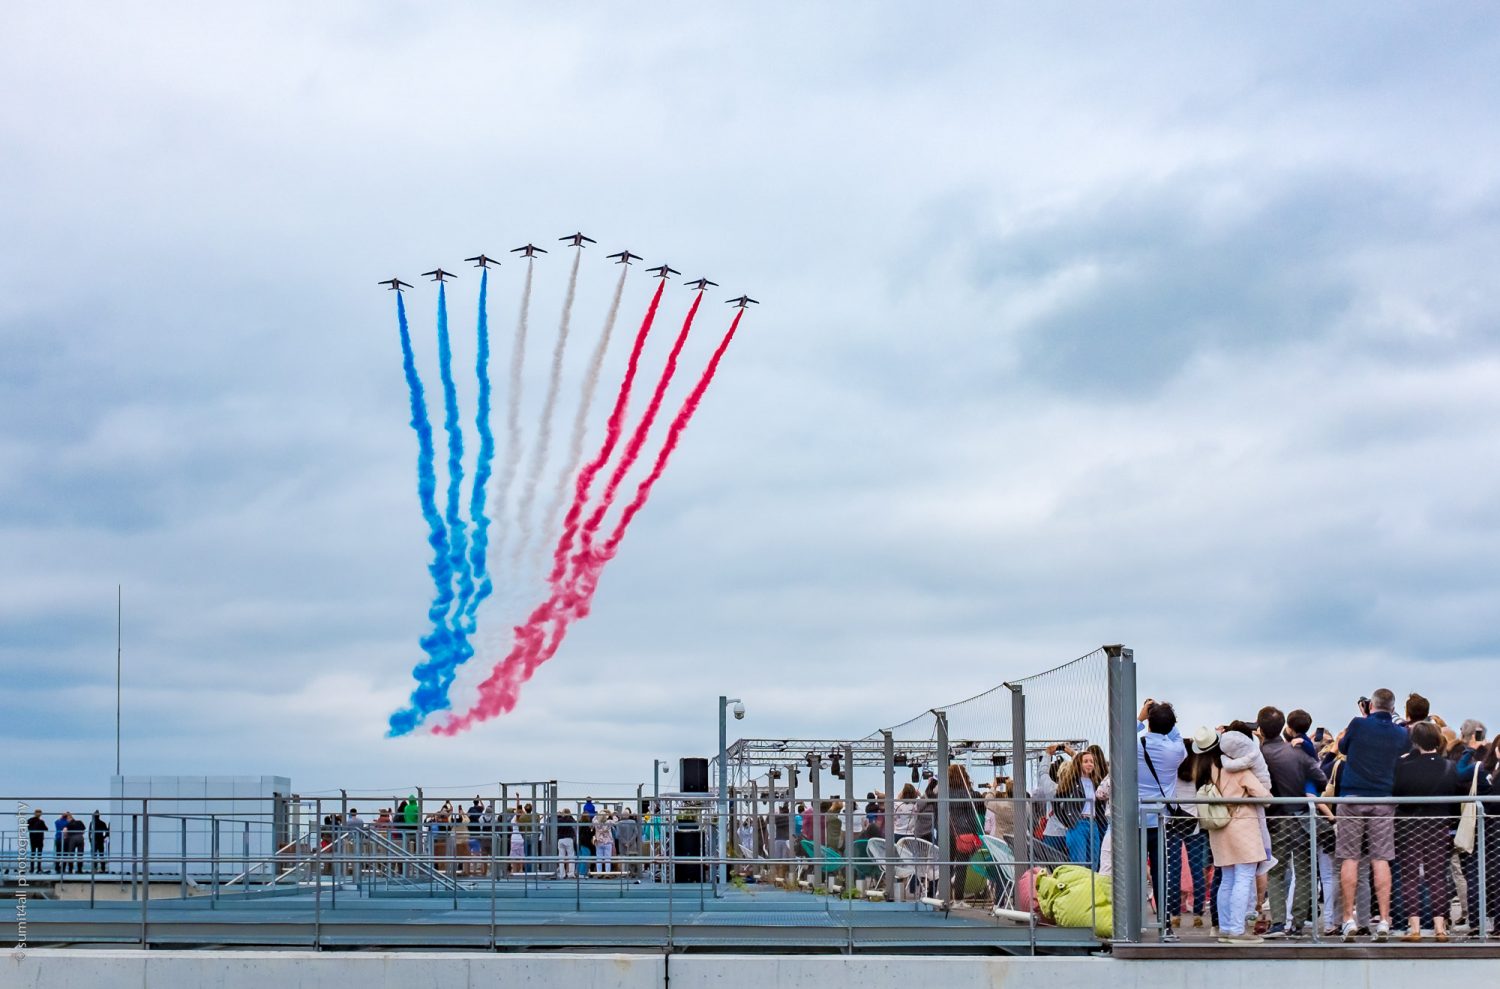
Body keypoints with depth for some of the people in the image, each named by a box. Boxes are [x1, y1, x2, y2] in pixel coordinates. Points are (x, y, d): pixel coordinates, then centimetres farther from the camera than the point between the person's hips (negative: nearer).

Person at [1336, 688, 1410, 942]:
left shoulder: (1358, 725, -3)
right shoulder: (1401, 734, 4)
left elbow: (1342, 747, 16)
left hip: (1352, 798, -2)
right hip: (1383, 800, 2)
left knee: (1349, 858, 1)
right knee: (1381, 859, 1)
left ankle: (1349, 918, -1)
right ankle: (1384, 919, -4)